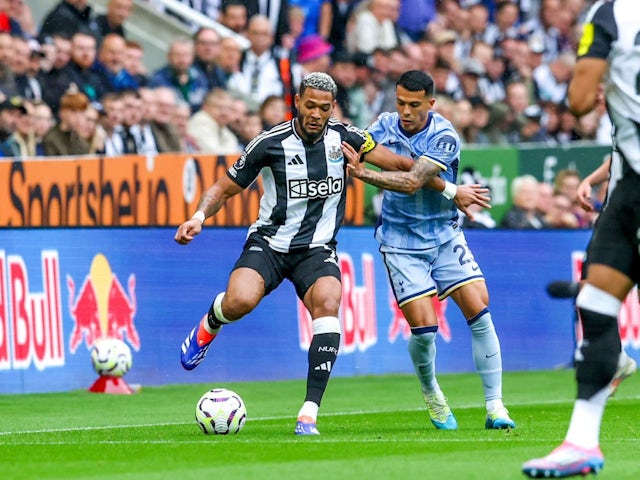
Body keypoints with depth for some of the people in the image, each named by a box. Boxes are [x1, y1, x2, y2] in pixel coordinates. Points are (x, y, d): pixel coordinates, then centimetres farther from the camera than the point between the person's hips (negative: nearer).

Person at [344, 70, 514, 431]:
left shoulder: (444, 137, -16)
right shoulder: (385, 125, -3)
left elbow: (412, 182, -27)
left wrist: (364, 174, -35)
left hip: (445, 235, -1)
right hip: (401, 241, 1)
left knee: (480, 312, -12)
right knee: (424, 327, -10)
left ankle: (495, 407, -3)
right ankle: (431, 394, 20)